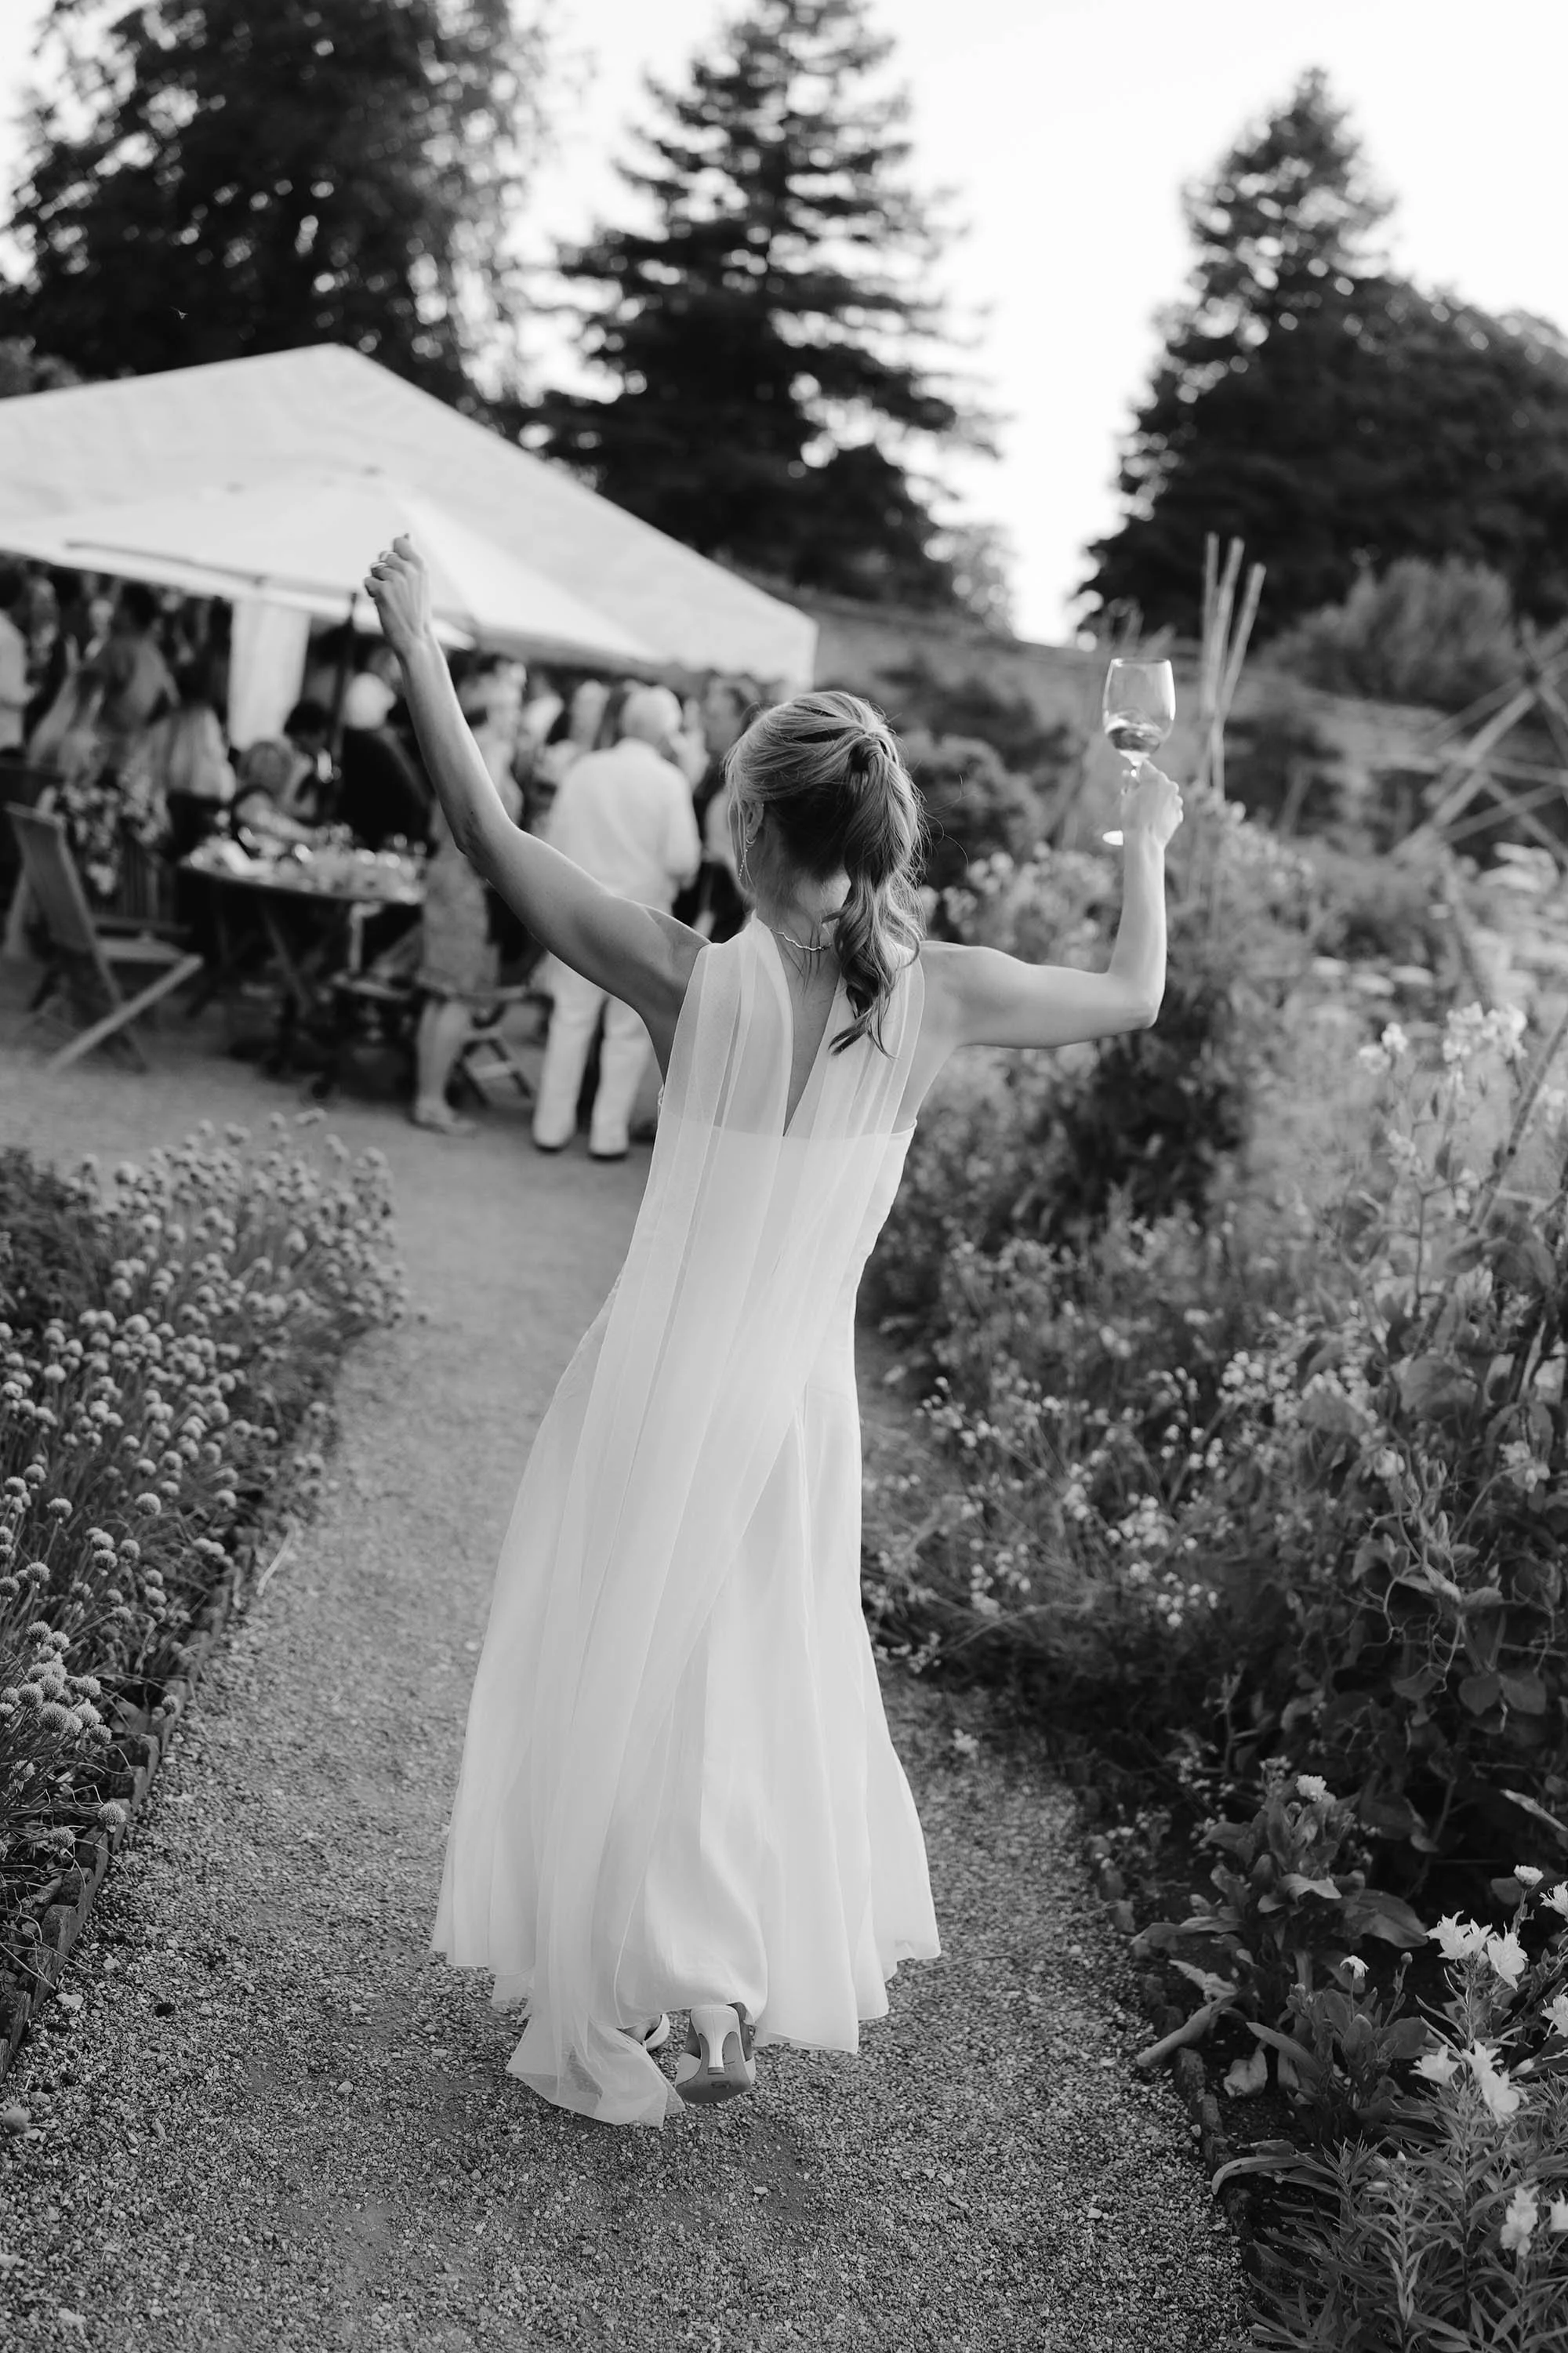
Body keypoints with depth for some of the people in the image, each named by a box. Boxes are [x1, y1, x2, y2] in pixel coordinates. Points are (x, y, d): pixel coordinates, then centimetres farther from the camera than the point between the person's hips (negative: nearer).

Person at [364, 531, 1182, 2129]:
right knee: (770, 1676, 23)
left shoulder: (697, 980, -19)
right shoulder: (939, 993, -10)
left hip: (663, 1389, -3)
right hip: (804, 1396, 3)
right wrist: (1146, 850, 23)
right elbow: (1135, 998, 7)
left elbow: (491, 838, -10)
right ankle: (740, 2002, 34)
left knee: (620, 1684, 14)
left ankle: (609, 2034, 25)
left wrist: (418, 648, 0)